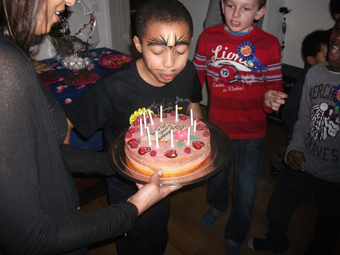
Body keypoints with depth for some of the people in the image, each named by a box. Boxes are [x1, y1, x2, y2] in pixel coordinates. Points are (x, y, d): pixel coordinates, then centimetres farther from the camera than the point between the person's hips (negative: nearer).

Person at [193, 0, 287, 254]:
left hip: (252, 134, -1)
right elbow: (196, 79, 3)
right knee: (216, 177, 25)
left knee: (246, 193, 10)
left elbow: (274, 88, -4)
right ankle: (217, 206, 61)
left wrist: (270, 100, -27)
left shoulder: (269, 44, -11)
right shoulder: (209, 37, -8)